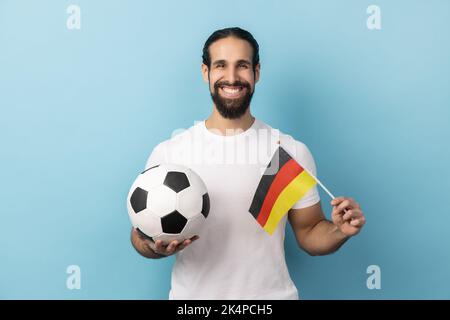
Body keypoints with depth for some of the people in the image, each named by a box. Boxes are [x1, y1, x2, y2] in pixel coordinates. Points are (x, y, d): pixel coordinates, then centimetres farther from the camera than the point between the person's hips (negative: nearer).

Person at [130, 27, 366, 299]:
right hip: (192, 295, 0)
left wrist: (339, 231, -19)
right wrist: (155, 245, -22)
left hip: (272, 294, 1)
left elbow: (309, 234, 0)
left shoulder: (292, 151, -7)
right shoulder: (167, 153, -8)